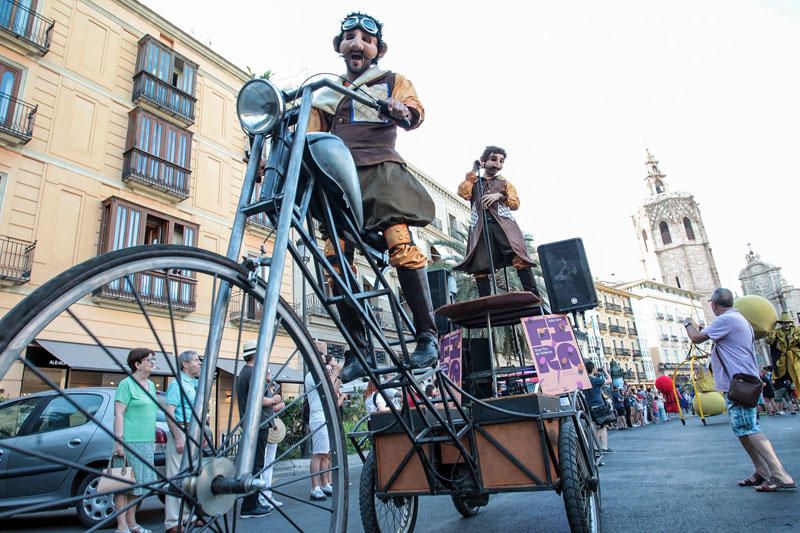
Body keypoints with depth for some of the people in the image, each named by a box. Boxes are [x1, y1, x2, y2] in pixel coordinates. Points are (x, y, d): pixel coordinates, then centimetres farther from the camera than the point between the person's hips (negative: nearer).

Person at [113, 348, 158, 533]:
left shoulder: (151, 385, 15)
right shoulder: (127, 384, -7)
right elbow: (119, 413, -12)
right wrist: (119, 441, -18)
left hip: (146, 443, 8)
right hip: (130, 442, -7)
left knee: (137, 484, 13)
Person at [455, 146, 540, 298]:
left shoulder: (505, 183, 26)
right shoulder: (473, 182, 25)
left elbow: (515, 203, 13)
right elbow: (463, 193, 4)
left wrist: (501, 196, -4)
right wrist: (472, 173, 8)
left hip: (503, 224, 0)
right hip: (480, 227, 0)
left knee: (519, 258, -20)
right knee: (479, 267, -12)